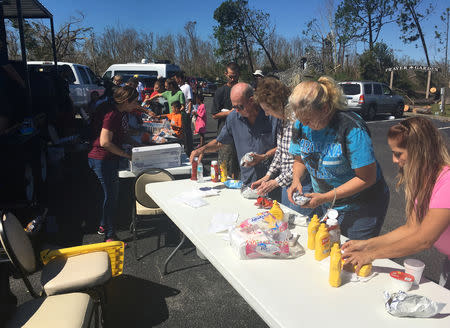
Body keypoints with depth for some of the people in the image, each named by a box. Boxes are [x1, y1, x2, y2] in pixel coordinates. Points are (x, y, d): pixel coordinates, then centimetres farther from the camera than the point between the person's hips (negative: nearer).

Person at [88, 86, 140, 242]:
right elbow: (105, 142, -27)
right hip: (102, 160, -10)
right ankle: (110, 235, 11)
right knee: (111, 195, -2)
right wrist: (126, 154, -21)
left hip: (110, 159, 10)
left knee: (111, 193, 20)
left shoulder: (122, 113, 8)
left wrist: (135, 144, 8)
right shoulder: (112, 115, -23)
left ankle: (103, 226, 37)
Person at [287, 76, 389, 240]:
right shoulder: (300, 125, -8)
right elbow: (299, 160, 8)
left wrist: (326, 197, -27)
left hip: (361, 208, -5)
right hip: (323, 205, 6)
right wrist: (296, 180, -13)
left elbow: (367, 178, -24)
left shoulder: (352, 128, -26)